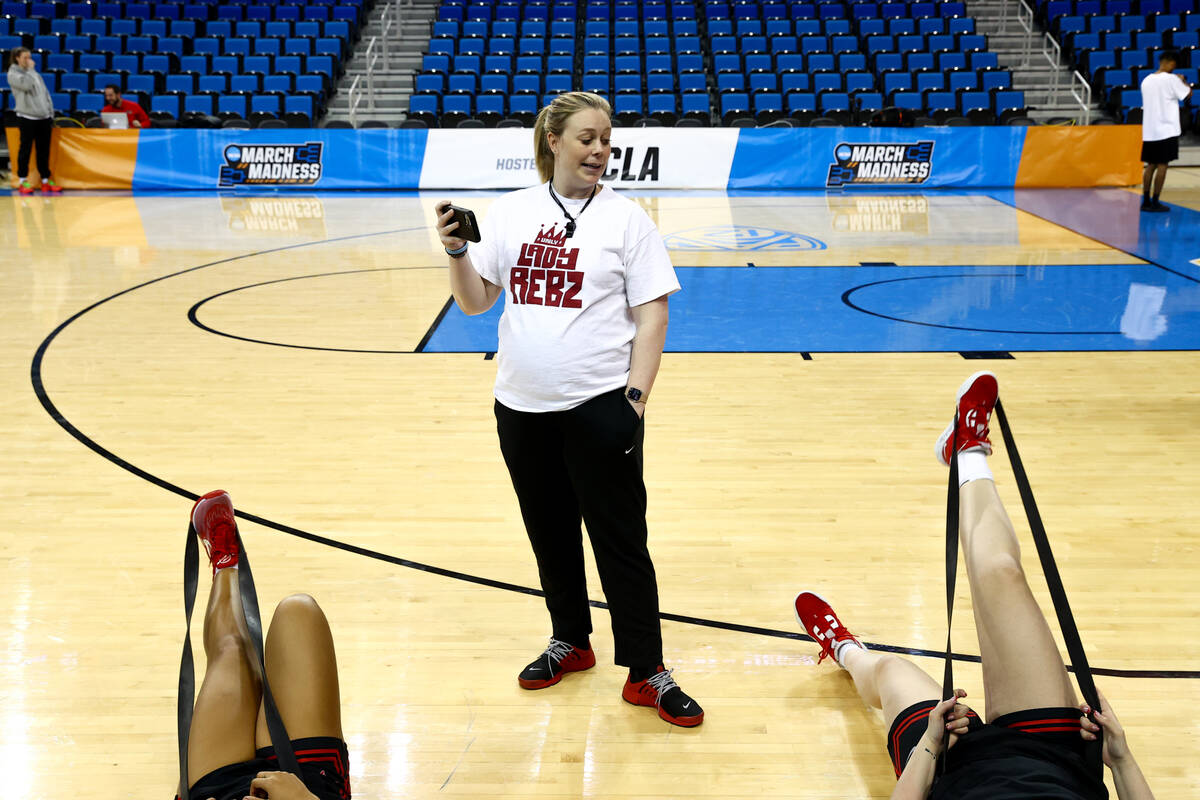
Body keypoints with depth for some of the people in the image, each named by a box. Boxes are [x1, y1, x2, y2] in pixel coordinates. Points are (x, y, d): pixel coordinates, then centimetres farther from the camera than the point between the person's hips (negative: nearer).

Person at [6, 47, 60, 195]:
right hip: (26, 117, -5)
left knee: (44, 150, 6)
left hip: (44, 117, 5)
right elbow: (26, 85, -19)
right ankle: (23, 180, 6)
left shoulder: (36, 74, 19)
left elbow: (46, 94, 19)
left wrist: (51, 115, 13)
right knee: (26, 148, -1)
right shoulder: (13, 74, 0)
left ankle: (46, 180, 12)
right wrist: (30, 69, -3)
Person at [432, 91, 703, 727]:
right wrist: (456, 251, -10)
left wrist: (636, 396, -12)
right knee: (549, 533, 16)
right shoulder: (510, 212, 7)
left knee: (620, 541, 1)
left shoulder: (625, 217, -2)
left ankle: (646, 671, 13)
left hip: (600, 406, -4)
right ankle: (571, 642, 36)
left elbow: (652, 316, -4)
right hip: (523, 406, 4)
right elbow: (474, 301, 8)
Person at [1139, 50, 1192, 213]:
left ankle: (1146, 201, 9)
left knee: (1151, 165, 10)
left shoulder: (1146, 80, 10)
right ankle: (1155, 202, -4)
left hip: (1148, 130, 6)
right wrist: (1183, 81, 14)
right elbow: (1188, 94, -1)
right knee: (1162, 165, -3)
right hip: (1166, 129, -6)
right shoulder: (1171, 79, -10)